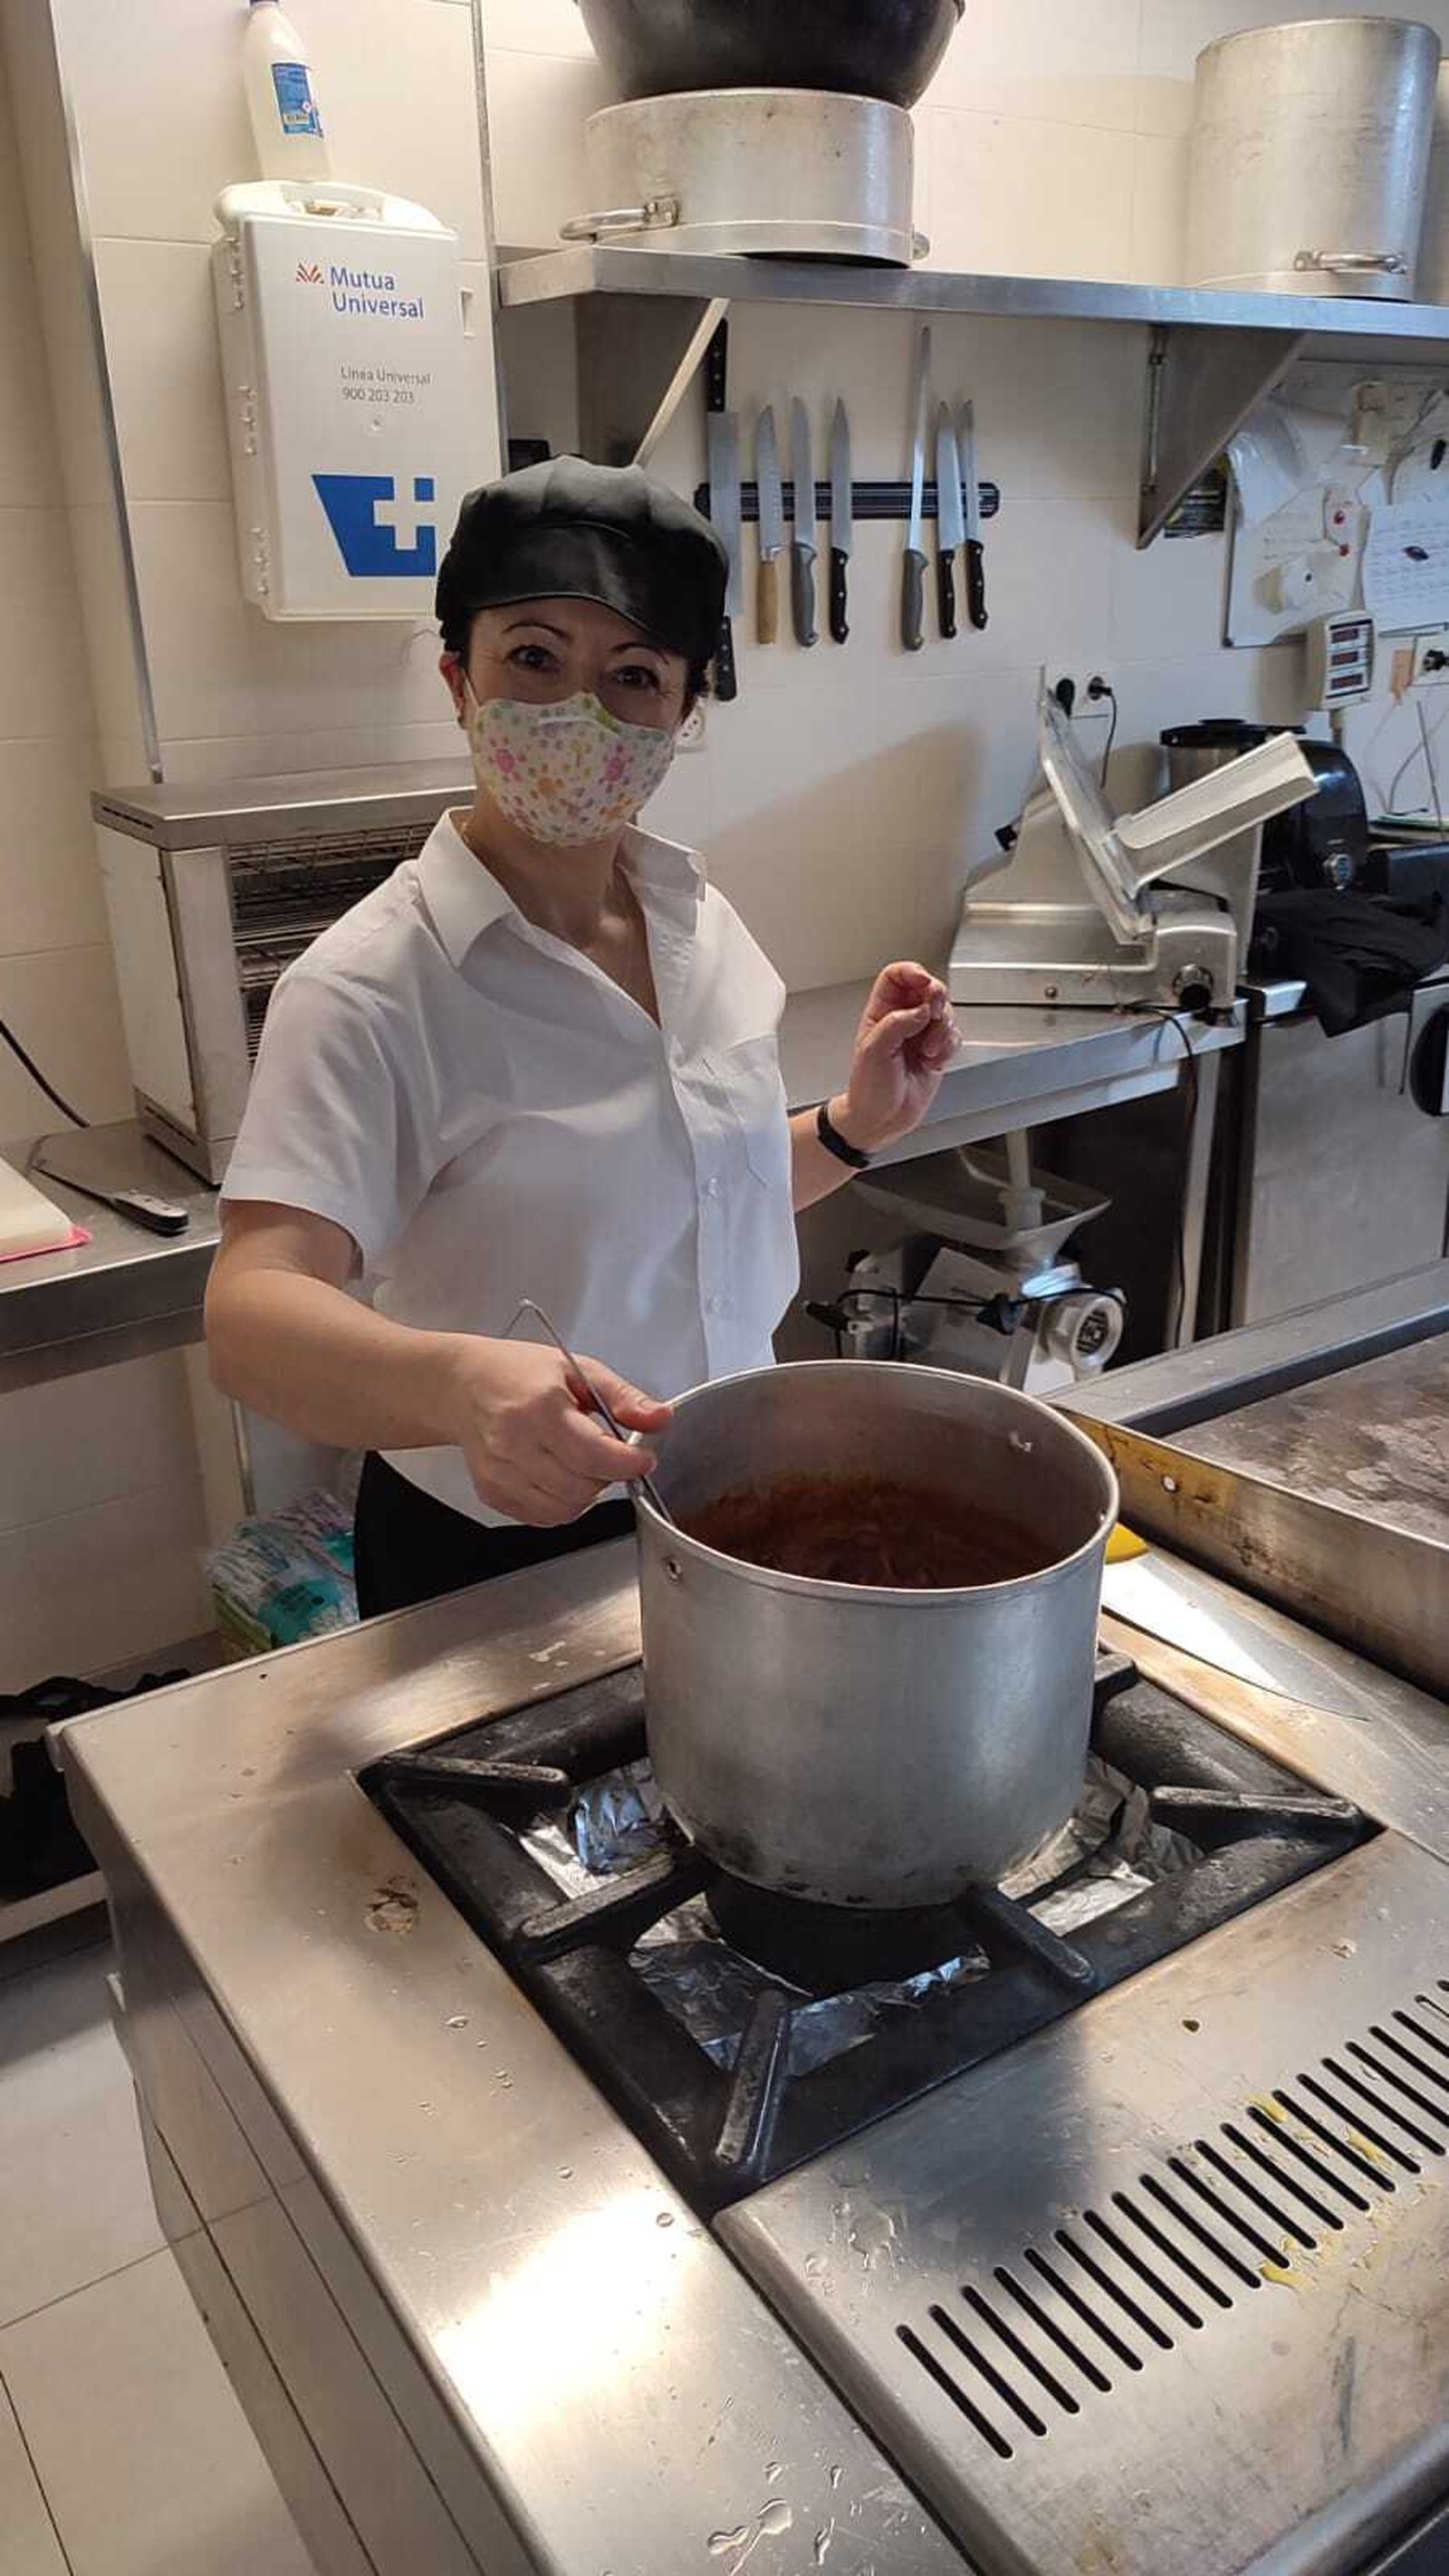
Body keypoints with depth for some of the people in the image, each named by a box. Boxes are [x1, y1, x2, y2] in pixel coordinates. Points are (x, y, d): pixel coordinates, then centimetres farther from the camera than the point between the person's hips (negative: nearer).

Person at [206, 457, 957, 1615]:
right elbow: (253, 1311, -33)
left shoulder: (703, 921, -2)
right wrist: (457, 1383, -52)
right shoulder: (371, 988, -23)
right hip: (494, 1558, -6)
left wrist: (856, 1126, -5)